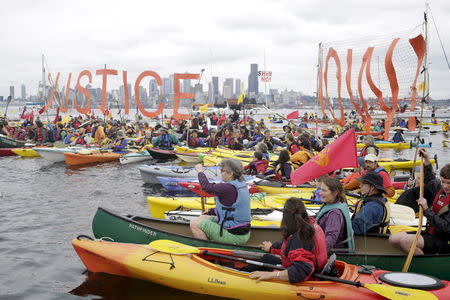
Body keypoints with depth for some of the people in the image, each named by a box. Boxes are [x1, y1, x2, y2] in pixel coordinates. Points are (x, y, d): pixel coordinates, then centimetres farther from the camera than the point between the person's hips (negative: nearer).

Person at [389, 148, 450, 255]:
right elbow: (430, 181, 29)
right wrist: (427, 159, 25)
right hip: (430, 233, 9)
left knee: (406, 241, -28)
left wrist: (427, 210, -27)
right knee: (393, 239, -2)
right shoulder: (441, 188, 4)